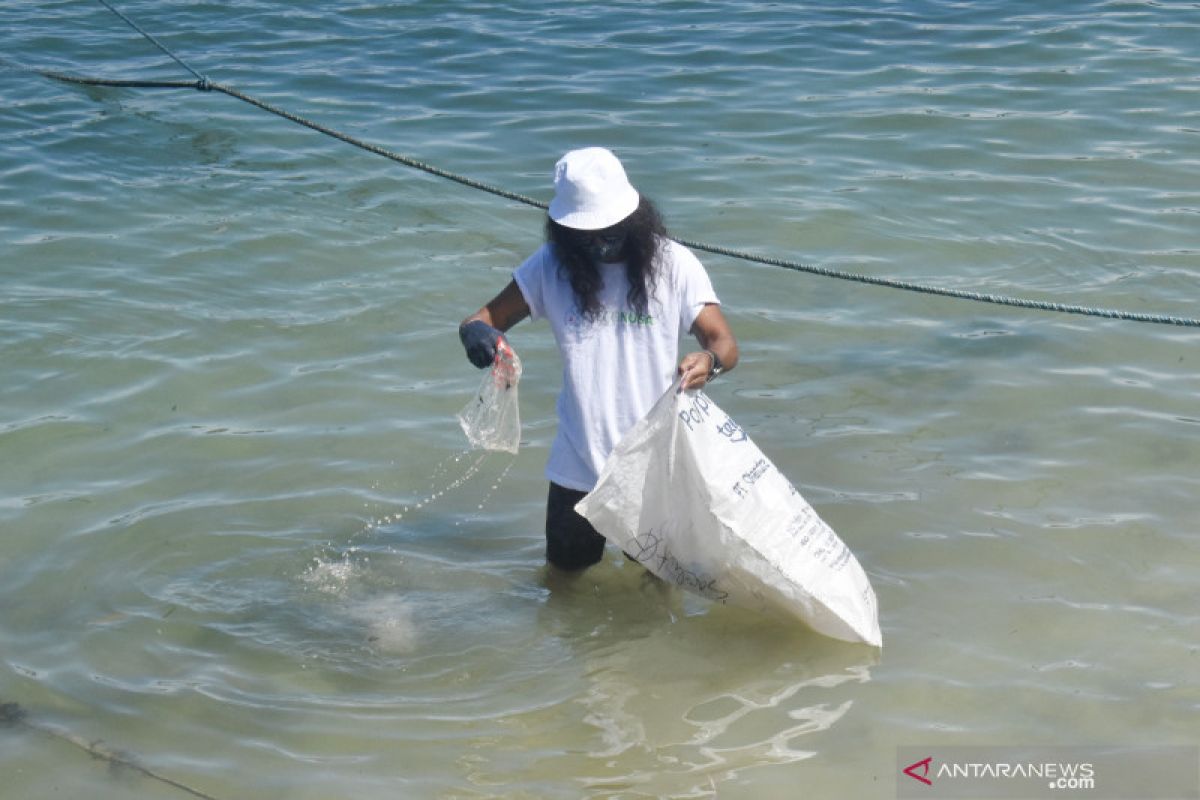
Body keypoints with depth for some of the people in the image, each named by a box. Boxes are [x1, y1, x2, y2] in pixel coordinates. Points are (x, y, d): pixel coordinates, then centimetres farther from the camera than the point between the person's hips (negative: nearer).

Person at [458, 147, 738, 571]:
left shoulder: (674, 264, -9)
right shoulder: (551, 267, -4)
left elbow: (726, 343, -11)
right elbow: (487, 318, -2)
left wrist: (708, 361, -37)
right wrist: (476, 332, -28)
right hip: (579, 464, 2)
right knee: (567, 566, 17)